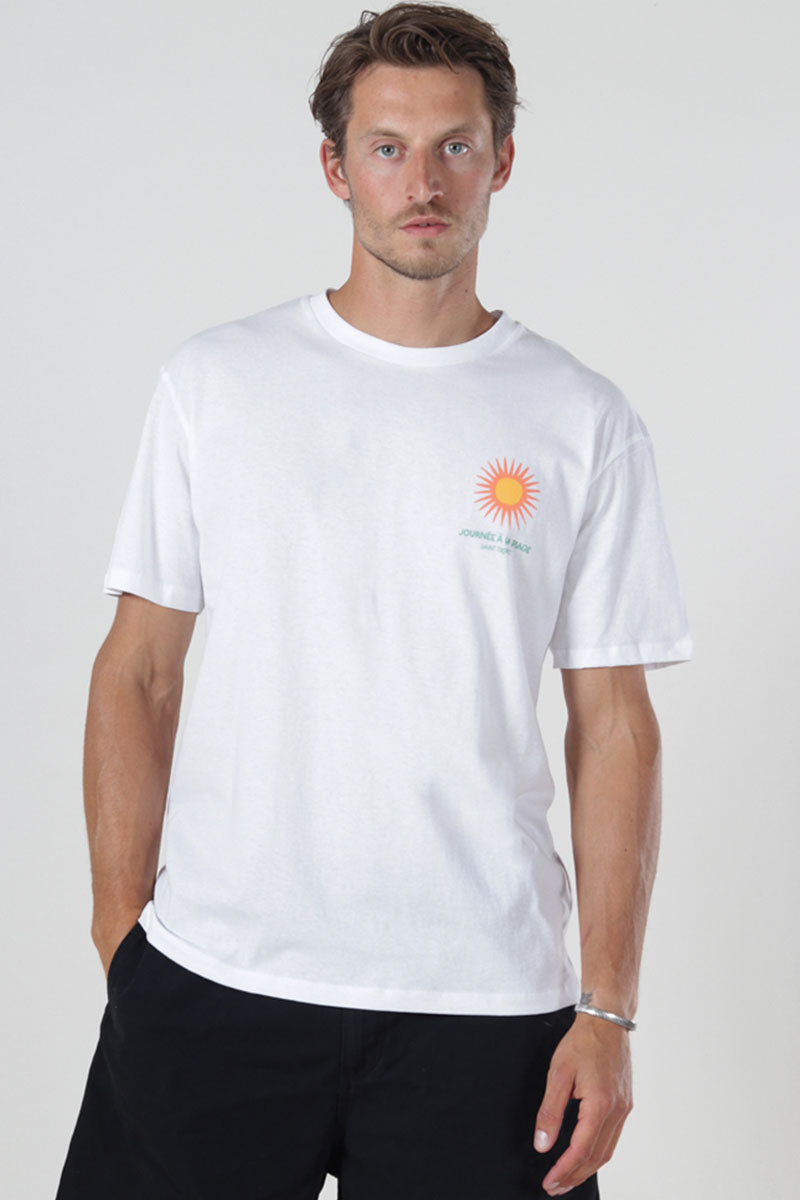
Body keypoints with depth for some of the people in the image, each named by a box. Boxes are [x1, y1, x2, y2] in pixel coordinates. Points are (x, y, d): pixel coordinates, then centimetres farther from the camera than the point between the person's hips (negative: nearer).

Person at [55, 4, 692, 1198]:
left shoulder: (586, 422, 2)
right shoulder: (215, 382, 3)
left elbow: (614, 725, 2)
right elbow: (139, 671, 6)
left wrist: (610, 1009, -3)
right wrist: (121, 925, 0)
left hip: (483, 1005, 0)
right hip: (213, 973, 1)